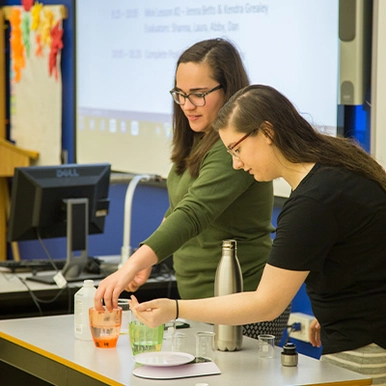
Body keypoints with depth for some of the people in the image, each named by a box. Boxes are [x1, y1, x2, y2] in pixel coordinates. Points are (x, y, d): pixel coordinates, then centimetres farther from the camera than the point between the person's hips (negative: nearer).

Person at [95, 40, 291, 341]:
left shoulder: (234, 149, -21)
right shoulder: (197, 142, 10)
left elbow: (194, 214, -33)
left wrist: (132, 267, -42)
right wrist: (147, 260, 12)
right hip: (199, 300, 9)